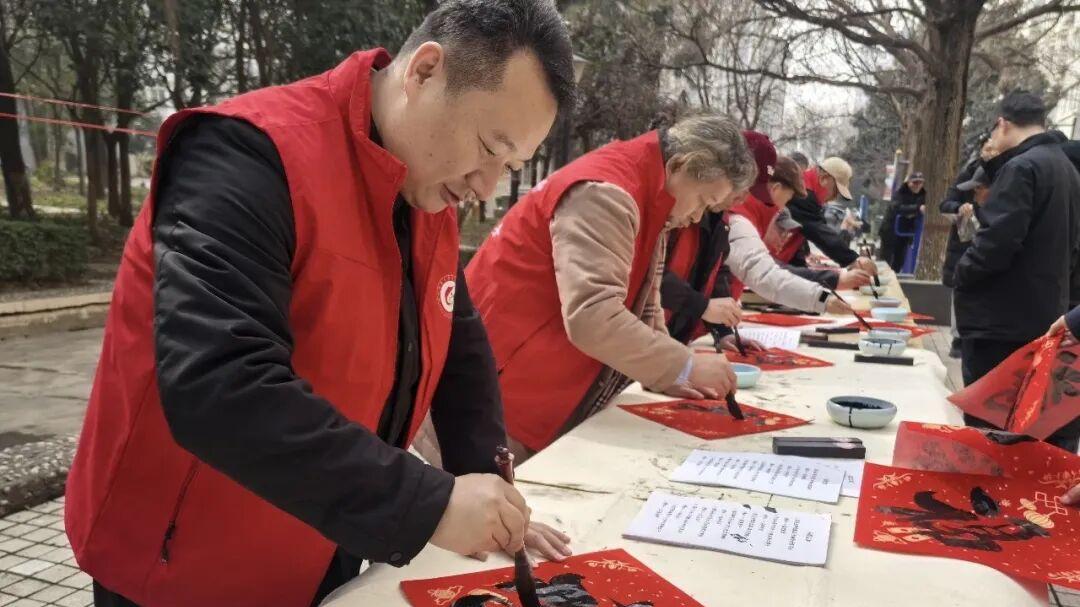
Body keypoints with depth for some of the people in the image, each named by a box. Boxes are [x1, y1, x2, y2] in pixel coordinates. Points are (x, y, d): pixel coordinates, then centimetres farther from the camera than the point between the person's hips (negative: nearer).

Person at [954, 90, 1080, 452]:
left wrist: (962, 273, -7)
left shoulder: (1021, 167, -15)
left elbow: (997, 240, -23)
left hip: (1001, 319, -9)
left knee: (986, 424, -3)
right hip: (1046, 316, 9)